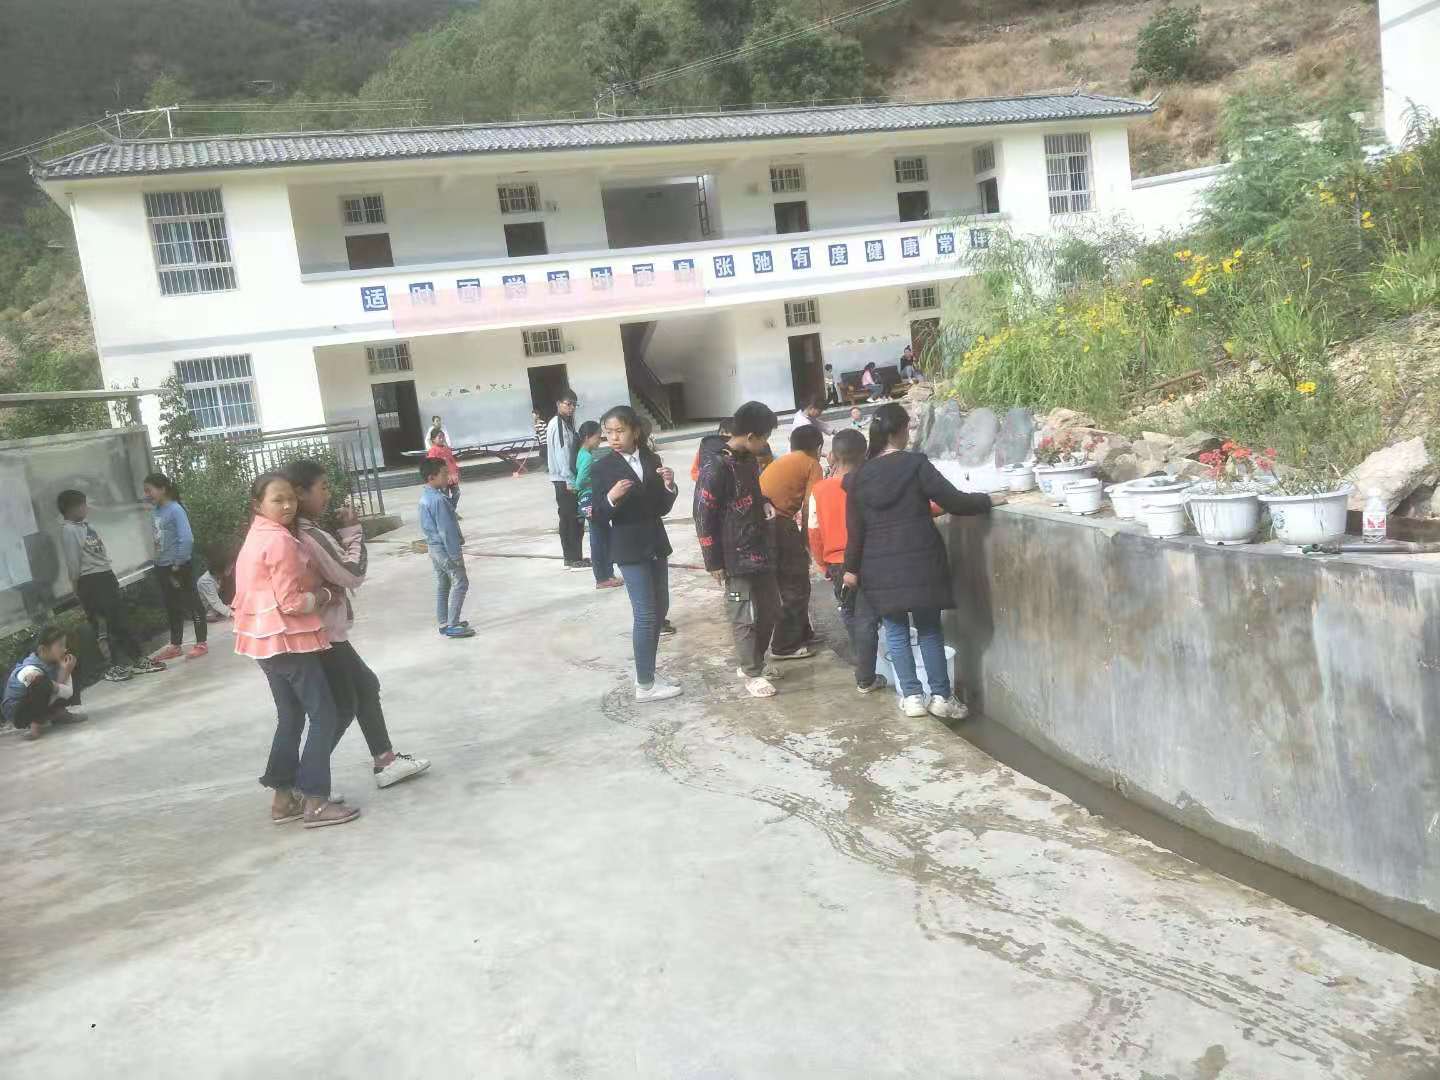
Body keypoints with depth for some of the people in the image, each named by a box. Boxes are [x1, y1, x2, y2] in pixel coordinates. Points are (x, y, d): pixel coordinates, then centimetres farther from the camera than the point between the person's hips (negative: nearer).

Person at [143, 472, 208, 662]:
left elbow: (187, 539, -21)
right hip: (162, 567, 8)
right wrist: (159, 562, 7)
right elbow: (157, 539, 13)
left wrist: (177, 565, -18)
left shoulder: (175, 510, -16)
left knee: (192, 603, 3)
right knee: (171, 607, 16)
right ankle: (175, 645, 26)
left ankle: (201, 644, 11)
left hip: (179, 566, -8)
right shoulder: (154, 512, 6)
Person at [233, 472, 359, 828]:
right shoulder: (280, 540, -19)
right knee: (325, 717, -3)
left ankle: (284, 797, 21)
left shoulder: (258, 536, 13)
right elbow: (291, 602, -21)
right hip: (288, 639, -10)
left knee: (291, 717, 17)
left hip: (267, 640, 10)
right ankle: (314, 802, -3)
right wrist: (327, 594, -6)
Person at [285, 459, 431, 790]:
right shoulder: (308, 536, -25)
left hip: (325, 631, 10)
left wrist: (341, 533, 1)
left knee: (366, 685, 18)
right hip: (320, 635, -10)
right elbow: (353, 574, -22)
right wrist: (352, 530, -11)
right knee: (343, 708, 2)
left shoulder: (305, 530, 6)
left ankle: (385, 761, 27)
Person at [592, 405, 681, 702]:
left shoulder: (652, 459, 2)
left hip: (656, 543, 6)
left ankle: (646, 672, 27)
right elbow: (599, 515, -10)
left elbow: (662, 509, 5)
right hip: (629, 548, -6)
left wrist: (668, 486, -13)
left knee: (660, 610, 14)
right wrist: (611, 498, -29)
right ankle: (645, 685, 1)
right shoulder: (603, 468, -10)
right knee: (645, 616, -7)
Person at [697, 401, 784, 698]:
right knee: (745, 617, 3)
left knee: (769, 611, 16)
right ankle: (752, 673, 17)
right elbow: (704, 518, -15)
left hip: (761, 551, 9)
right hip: (737, 558, -8)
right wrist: (714, 562, -13)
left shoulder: (750, 460, 7)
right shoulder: (716, 469, -18)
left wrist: (765, 503, 6)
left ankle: (755, 662, 33)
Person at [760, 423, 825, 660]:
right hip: (780, 525, -8)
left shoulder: (779, 462, 26)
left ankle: (801, 633, 35)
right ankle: (785, 646, 10)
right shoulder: (811, 464, 6)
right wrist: (809, 542, 6)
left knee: (790, 584, 23)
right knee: (796, 588, 6)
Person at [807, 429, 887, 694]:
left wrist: (824, 566, 11)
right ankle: (866, 679, 9)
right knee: (867, 620, 5)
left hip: (836, 564, 2)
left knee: (849, 615, 23)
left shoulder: (819, 490, -7)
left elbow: (814, 534, -3)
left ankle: (858, 658, 39)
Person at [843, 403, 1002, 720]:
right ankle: (940, 696, 11)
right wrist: (988, 501, 6)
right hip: (920, 561, -2)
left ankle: (912, 696, 11)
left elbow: (855, 528, 4)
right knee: (929, 629, 8)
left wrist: (852, 568, 11)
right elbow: (953, 501, -9)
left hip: (880, 566, 2)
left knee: (896, 631, 10)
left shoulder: (860, 476, 3)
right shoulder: (916, 465, -8)